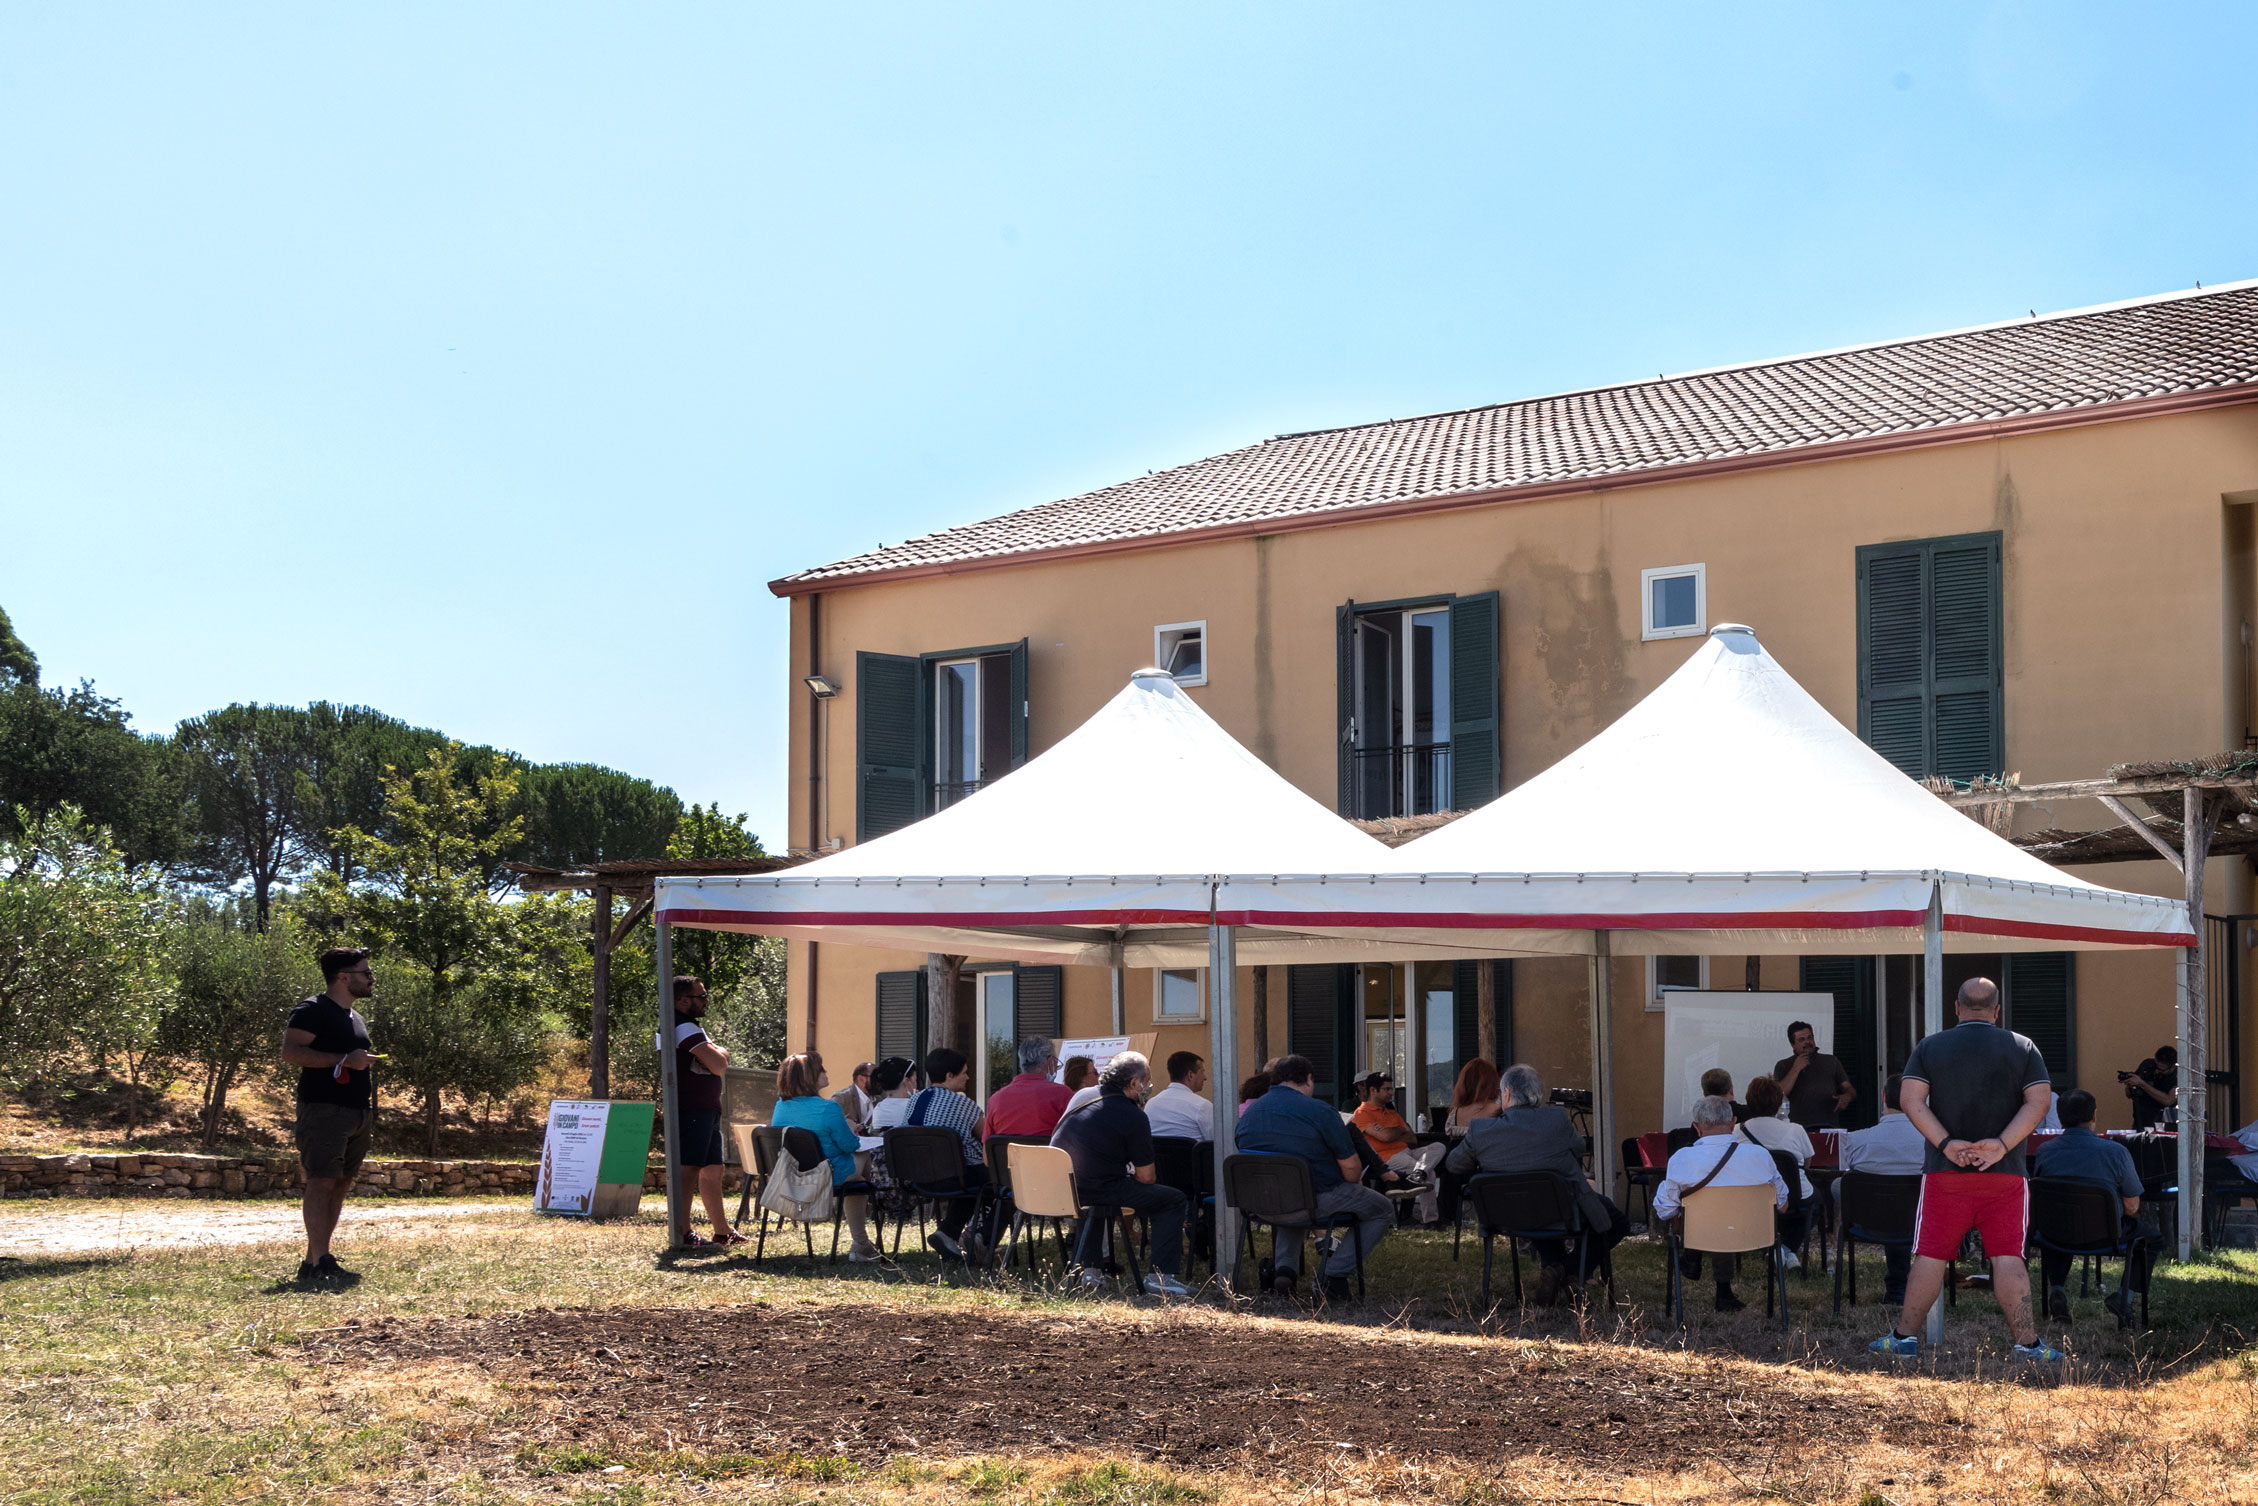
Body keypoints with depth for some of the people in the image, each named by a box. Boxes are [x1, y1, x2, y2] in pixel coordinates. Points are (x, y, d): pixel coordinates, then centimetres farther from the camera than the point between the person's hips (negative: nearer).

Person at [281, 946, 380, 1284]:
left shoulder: (355, 1018, 23)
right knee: (322, 1181, -13)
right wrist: (344, 1060, -20)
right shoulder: (313, 1010, -5)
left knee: (342, 1185, 6)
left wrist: (371, 1108, 22)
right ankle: (320, 1261, -16)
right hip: (324, 1111, -9)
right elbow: (291, 1053, -16)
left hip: (357, 1114, 9)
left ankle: (314, 1260, 11)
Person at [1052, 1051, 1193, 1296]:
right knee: (1173, 1200, 4)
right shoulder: (1133, 1117, -10)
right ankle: (1161, 1276, -1)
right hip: (1099, 1190, -8)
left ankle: (1085, 1268, 41)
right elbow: (1146, 1177, -8)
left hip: (1061, 1188, 8)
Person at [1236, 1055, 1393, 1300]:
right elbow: (1351, 1168, -13)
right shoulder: (1319, 1111, -14)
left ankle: (1284, 1266, 19)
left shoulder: (1248, 1113, 5)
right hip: (1317, 1200, -6)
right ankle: (1334, 1275, 3)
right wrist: (1353, 1185, 11)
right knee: (1383, 1209, 15)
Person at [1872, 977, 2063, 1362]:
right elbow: (2038, 1101, -4)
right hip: (2005, 1173, 0)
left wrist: (1946, 1143, -11)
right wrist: (2002, 1144, -12)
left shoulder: (1930, 1047, 6)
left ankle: (1903, 1337, 9)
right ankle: (2027, 1343, 0)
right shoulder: (2023, 1048, 6)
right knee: (2007, 1258, 1)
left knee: (1931, 1256, 4)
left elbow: (1911, 1100, -5)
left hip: (1945, 1172, 0)